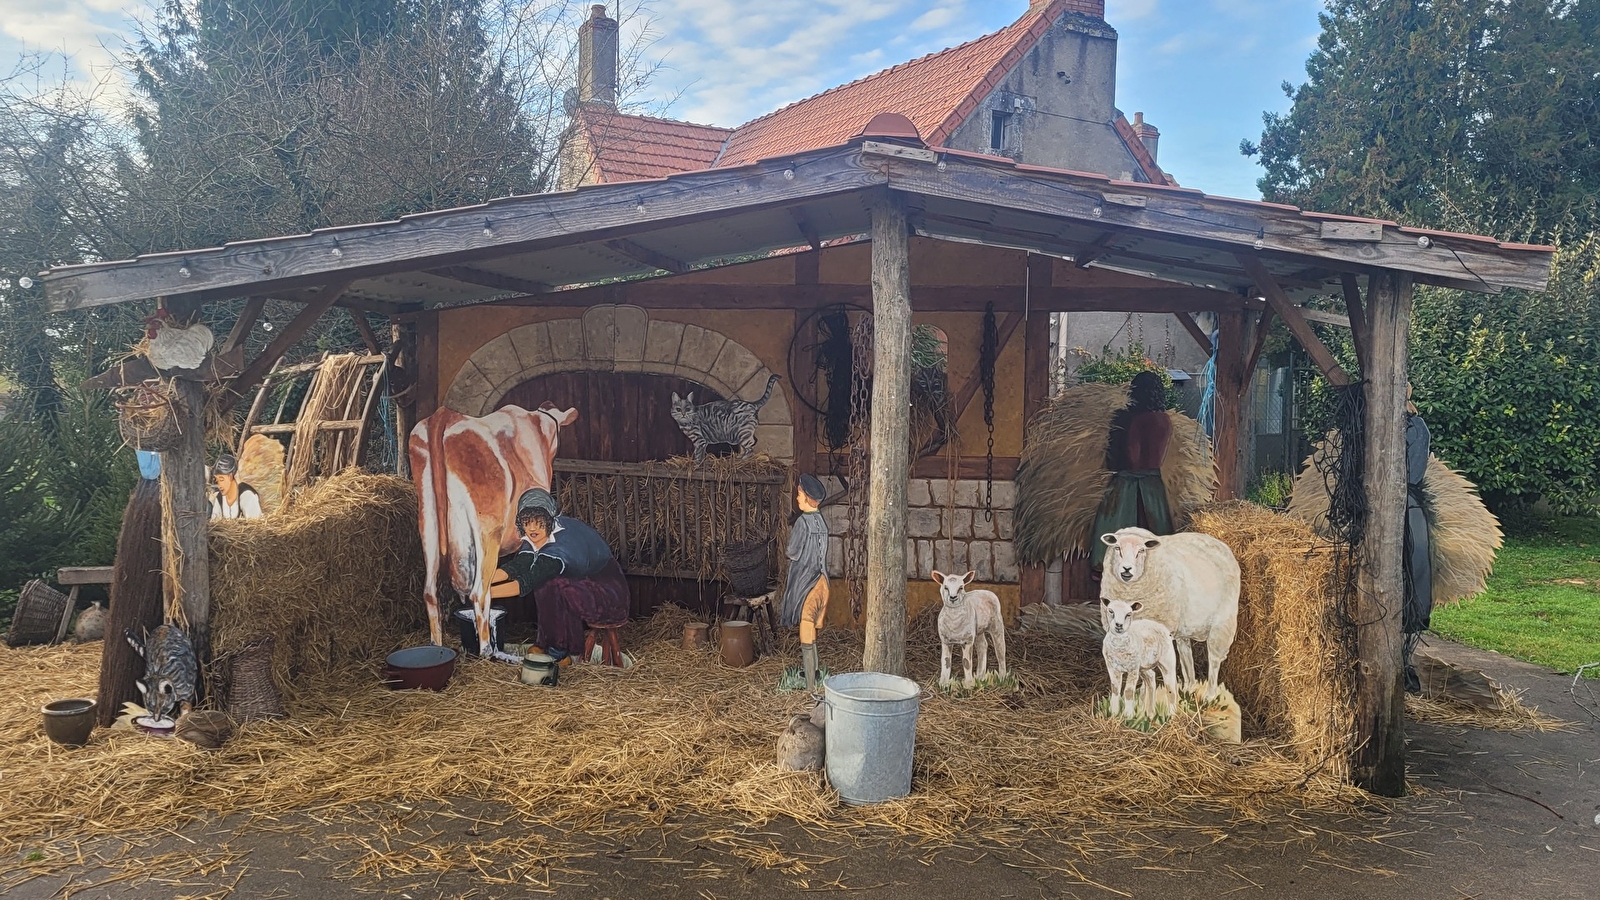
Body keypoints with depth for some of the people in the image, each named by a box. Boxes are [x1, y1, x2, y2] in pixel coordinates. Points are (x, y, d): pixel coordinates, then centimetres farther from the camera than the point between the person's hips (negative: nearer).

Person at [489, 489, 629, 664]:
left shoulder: (563, 541, -29)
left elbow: (526, 582, -34)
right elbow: (513, 567, -11)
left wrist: (487, 593, -38)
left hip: (611, 599, -9)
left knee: (553, 587, -28)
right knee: (540, 579, -8)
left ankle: (560, 652, -11)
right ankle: (547, 643, 5)